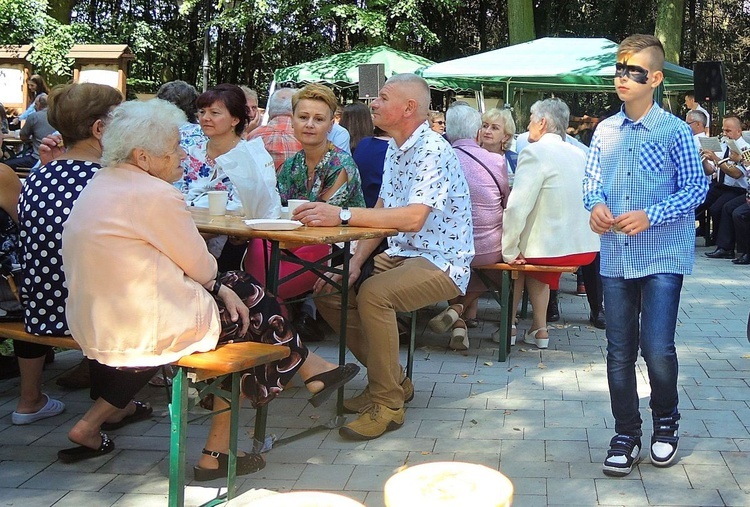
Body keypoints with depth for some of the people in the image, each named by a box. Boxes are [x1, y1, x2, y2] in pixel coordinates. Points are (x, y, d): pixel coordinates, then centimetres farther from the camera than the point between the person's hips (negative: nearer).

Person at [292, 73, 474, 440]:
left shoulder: (433, 151, -19)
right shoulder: (394, 149, 12)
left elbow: (412, 218, -33)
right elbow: (382, 213, 11)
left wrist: (342, 215, -38)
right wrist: (355, 262, -4)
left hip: (441, 262, -10)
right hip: (401, 254, 10)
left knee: (373, 294, -33)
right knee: (329, 293, 0)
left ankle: (387, 403, -18)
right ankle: (393, 380, 12)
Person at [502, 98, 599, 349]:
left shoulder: (534, 152, -14)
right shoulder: (580, 154, 7)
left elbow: (517, 208, -22)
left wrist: (509, 252, -12)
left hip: (551, 250, -6)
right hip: (586, 249, 6)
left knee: (519, 258, 24)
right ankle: (539, 330, 31)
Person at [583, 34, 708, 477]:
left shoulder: (674, 131, -7)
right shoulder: (605, 131, 5)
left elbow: (696, 189, -6)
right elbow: (592, 181, 13)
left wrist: (649, 216, -18)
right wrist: (596, 204, -10)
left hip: (662, 257, -4)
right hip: (616, 256, 4)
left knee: (658, 350, -7)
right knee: (620, 352, 8)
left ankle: (666, 423, 22)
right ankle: (626, 435, 22)